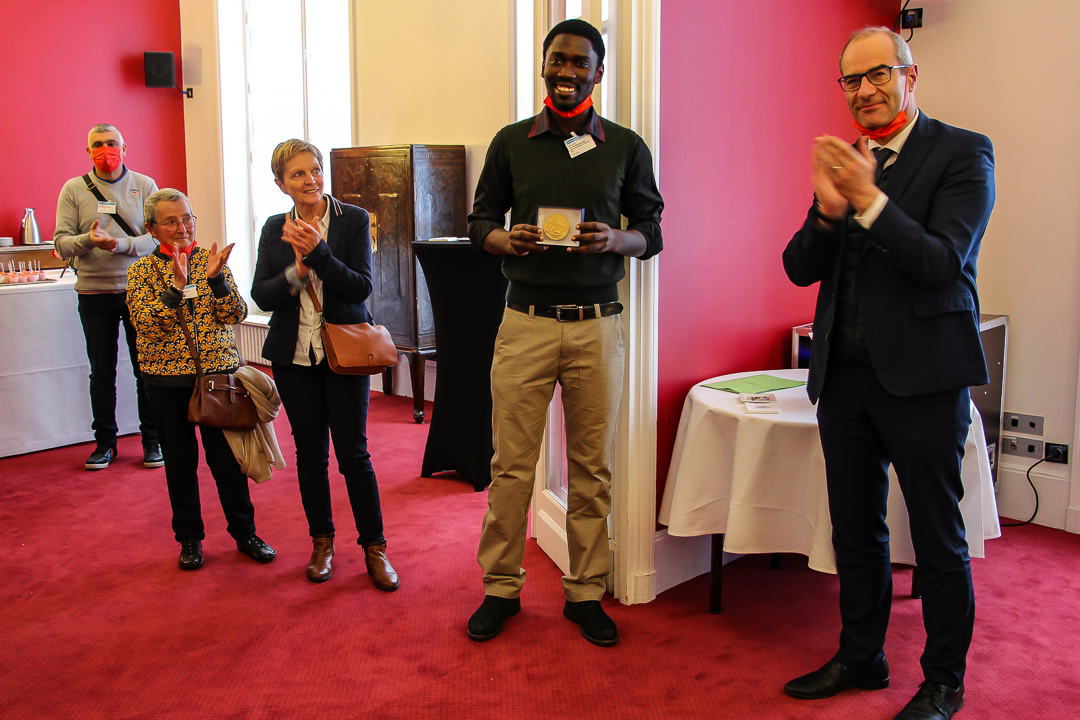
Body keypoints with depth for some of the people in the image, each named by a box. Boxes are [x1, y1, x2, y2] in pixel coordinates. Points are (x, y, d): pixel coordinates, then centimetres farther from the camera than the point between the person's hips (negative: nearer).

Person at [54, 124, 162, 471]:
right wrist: (88, 240, -21)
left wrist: (122, 244, -20)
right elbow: (61, 243, 0)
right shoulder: (74, 189, 5)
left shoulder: (145, 185, 3)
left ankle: (152, 440, 17)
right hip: (94, 292, 1)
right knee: (101, 372, 9)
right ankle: (105, 442, 21)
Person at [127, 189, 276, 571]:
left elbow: (236, 315, -4)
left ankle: (244, 532, 19)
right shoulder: (143, 271, 1)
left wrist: (215, 277, -19)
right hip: (167, 378, 0)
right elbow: (146, 322, -12)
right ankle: (189, 538, 24)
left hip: (218, 371, 0)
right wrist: (176, 285, -24)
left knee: (227, 457, 4)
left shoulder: (212, 261, 4)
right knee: (179, 460, 10)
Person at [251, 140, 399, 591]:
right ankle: (321, 542, 26)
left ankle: (374, 546, 13)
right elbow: (261, 296, -1)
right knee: (310, 453, 10)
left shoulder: (354, 219, -4)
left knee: (353, 453, -1)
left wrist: (319, 252, -23)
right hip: (293, 355, 3)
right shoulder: (275, 229, 5)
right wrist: (297, 271, -18)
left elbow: (362, 287, -12)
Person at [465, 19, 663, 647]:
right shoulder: (512, 142, 8)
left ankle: (586, 593, 21)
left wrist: (612, 239, -13)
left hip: (597, 325, 0)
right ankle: (501, 588, 19)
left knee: (592, 466, 6)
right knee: (512, 461, 2)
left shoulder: (627, 147, 7)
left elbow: (651, 232, 9)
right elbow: (481, 220, 13)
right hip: (526, 322, 0)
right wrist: (508, 241, -10)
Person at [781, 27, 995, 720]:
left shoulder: (962, 153, -4)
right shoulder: (846, 162, 11)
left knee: (938, 539, 6)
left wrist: (869, 199, -24)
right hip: (844, 374, 6)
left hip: (922, 376, -5)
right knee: (856, 531, 16)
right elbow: (800, 268, 6)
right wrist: (827, 212, -13)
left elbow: (943, 263, -16)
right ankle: (861, 658, 33)